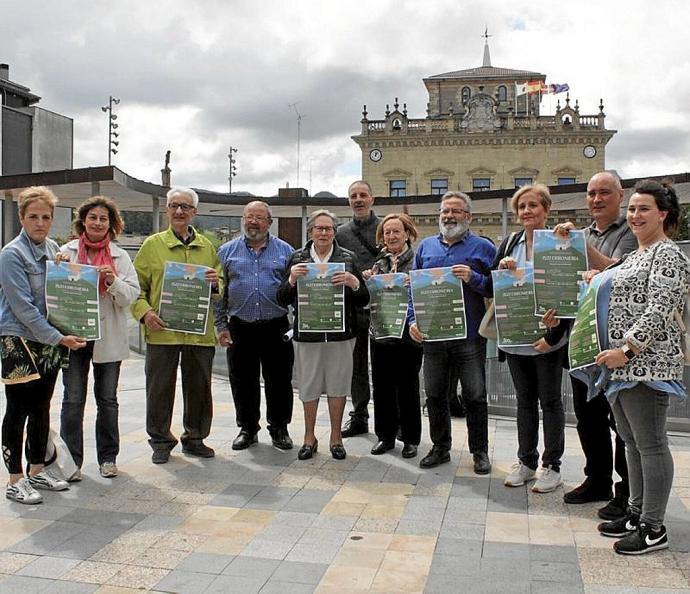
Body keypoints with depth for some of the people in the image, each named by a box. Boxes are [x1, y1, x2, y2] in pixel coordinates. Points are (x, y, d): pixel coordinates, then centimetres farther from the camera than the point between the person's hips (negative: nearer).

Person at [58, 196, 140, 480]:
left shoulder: (120, 256, 6)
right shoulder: (67, 251, 4)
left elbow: (131, 296, 0)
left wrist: (113, 281, -18)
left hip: (108, 337, 1)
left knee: (107, 399, 10)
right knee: (73, 400, 1)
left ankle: (108, 457, 22)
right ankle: (71, 460, 12)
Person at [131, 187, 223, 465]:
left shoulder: (207, 247, 12)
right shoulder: (153, 244, 5)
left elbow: (221, 288, 17)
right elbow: (136, 285, 4)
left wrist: (216, 283, -6)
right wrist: (144, 311, -12)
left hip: (200, 331, 2)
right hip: (162, 330, -2)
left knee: (199, 387, 10)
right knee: (160, 388, 4)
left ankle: (194, 438, 26)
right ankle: (161, 441, 20)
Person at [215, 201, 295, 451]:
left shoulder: (285, 251, 6)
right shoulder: (227, 251, 8)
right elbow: (218, 291, 7)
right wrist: (221, 326, 1)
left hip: (277, 328, -1)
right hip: (240, 328, 1)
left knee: (279, 381, 5)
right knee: (242, 382, 8)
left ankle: (279, 428, 21)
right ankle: (247, 428, 24)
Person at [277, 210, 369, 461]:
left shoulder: (348, 258, 5)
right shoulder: (297, 258, 5)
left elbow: (364, 300, 3)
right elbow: (282, 300, 2)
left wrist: (354, 283, -17)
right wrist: (291, 280, -16)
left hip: (340, 333, 0)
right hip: (307, 333, 0)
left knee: (337, 386, 7)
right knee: (308, 386, 7)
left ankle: (336, 437, 23)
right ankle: (309, 437, 24)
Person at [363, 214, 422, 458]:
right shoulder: (378, 262, 11)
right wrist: (366, 282, -5)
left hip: (408, 334, -4)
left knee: (408, 387, 6)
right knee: (381, 386, 9)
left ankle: (411, 439, 20)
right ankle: (385, 436, 24)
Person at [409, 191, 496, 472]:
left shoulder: (483, 247, 1)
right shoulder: (425, 246, 11)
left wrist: (473, 278, -19)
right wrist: (413, 320, 1)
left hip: (470, 336, -3)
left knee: (475, 396, 5)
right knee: (434, 395, 11)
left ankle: (480, 451, 20)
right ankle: (440, 447, 26)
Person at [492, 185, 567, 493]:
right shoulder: (510, 242, 7)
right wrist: (500, 268, -11)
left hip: (547, 339, -5)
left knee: (550, 401, 7)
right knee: (525, 399, 15)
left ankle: (552, 466, 18)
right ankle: (526, 461, 27)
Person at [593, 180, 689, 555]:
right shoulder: (635, 255, 19)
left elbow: (658, 312, -19)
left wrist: (626, 350, -22)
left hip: (646, 364, -10)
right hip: (621, 364, 10)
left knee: (650, 444, -2)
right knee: (632, 442, 15)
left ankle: (653, 528, 7)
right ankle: (636, 512, 27)